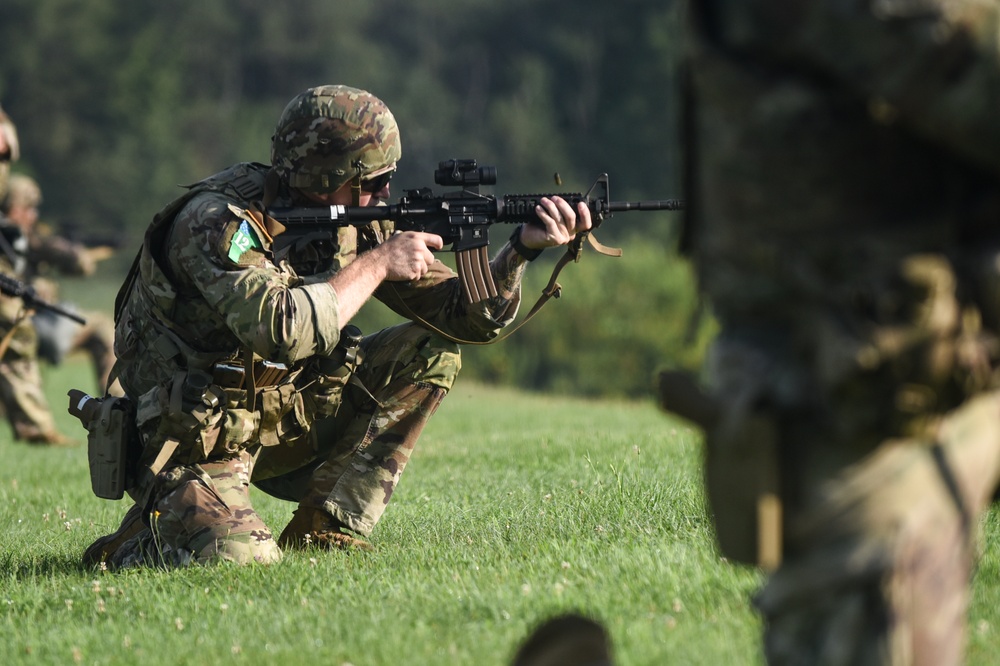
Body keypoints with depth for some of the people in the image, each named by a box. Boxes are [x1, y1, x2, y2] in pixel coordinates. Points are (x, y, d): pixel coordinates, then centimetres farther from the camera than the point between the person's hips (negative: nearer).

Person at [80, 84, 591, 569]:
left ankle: (323, 534, -4)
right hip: (200, 443, -7)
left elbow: (466, 315, 1)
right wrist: (375, 265, -27)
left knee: (430, 352, -4)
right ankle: (149, 533, 5)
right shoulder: (217, 222, -23)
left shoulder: (356, 225, -1)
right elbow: (283, 331, -38)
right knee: (241, 559, -33)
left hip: (288, 418, 7)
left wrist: (524, 247, -16)